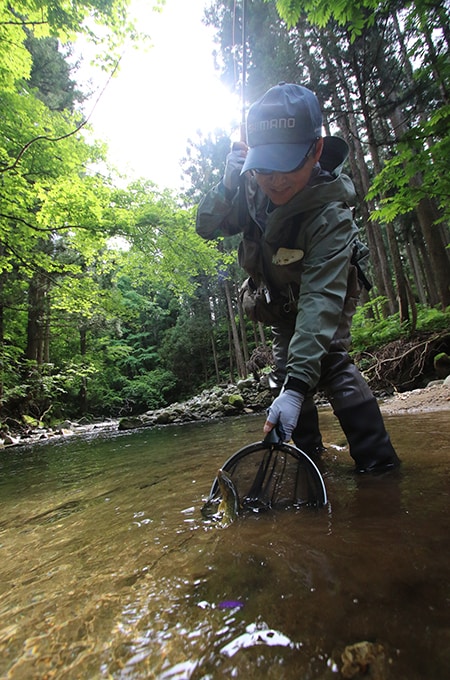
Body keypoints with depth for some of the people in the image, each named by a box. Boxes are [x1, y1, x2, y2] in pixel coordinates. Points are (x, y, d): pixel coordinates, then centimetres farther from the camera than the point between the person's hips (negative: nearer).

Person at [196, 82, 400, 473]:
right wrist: (227, 185, -34)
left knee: (327, 358, -26)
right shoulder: (253, 183, -21)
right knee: (286, 369, 2)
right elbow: (206, 228, -13)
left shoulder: (330, 214, -38)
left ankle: (377, 460, -14)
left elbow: (320, 298, -47)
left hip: (324, 292, -5)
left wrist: (297, 387, -54)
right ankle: (309, 450, 21)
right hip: (281, 300, 5)